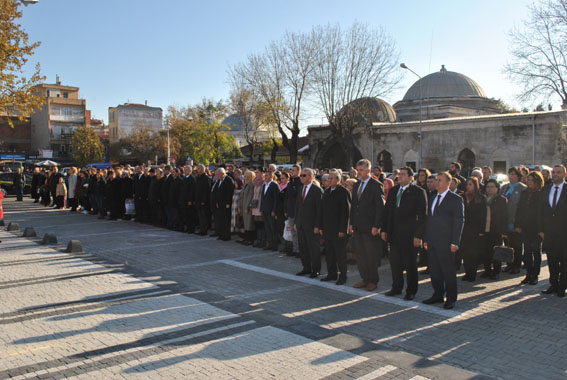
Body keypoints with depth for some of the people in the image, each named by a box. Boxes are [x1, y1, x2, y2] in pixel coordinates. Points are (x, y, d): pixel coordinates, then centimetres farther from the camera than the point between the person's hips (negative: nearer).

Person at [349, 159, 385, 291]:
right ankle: (365, 279, 23)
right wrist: (352, 223, 10)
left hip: (370, 228, -7)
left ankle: (373, 281, 16)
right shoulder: (356, 185, 13)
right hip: (357, 227, 7)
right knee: (360, 255, 12)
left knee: (371, 256, 3)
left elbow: (380, 207, -12)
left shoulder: (376, 186, -9)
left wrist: (376, 226, -16)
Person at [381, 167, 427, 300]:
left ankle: (411, 291, 20)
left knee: (410, 264, 6)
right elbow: (387, 210, 13)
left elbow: (422, 215, -10)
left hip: (409, 234, -5)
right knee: (395, 261, 14)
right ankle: (396, 287, 29)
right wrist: (384, 229, 8)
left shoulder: (418, 192, -8)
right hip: (394, 234, 6)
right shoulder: (393, 190, 10)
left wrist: (418, 235, -14)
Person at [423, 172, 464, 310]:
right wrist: (426, 239, 13)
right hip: (432, 242, 6)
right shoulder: (432, 199, 16)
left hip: (445, 243, -6)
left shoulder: (456, 199, -4)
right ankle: (438, 295, 23)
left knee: (448, 271, 1)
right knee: (434, 270, 11)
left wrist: (454, 242, -13)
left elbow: (459, 221, -8)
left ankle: (451, 298, 13)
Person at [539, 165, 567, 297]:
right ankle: (553, 285, 19)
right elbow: (541, 211, 10)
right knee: (552, 260, 9)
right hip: (549, 232, 4)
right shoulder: (545, 191, 10)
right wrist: (541, 229, 4)